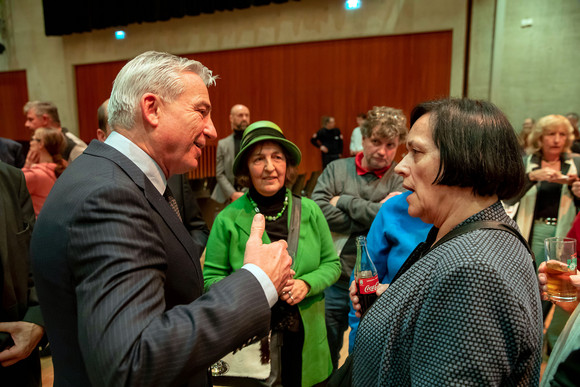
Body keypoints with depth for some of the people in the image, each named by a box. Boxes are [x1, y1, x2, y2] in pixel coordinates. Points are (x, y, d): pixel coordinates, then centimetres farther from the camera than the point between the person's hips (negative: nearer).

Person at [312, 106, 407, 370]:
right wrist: (371, 221, -18)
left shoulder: (401, 180, -4)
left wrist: (344, 201, -14)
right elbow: (318, 209, -15)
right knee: (326, 355, 21)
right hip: (334, 281, 2)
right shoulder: (336, 169, -1)